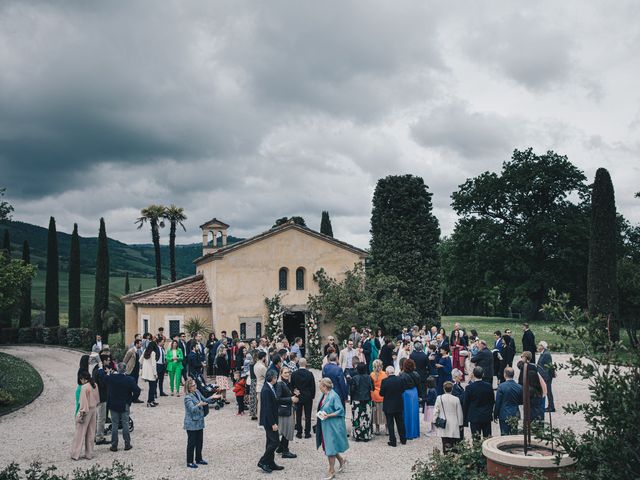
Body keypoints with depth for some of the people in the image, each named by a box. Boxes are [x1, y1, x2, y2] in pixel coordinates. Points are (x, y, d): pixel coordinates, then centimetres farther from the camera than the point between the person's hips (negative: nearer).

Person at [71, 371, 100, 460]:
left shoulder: (84, 387, -18)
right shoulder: (95, 386, 3)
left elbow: (83, 402, -17)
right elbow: (97, 399, 10)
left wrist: (81, 413, -12)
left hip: (86, 410, -7)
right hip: (93, 409, 7)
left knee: (80, 432, 2)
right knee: (91, 433, 13)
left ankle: (75, 454, 7)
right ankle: (89, 454, 18)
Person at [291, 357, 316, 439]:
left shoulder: (294, 374, -9)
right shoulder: (310, 374, -13)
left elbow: (291, 386, -1)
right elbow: (313, 387, -6)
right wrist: (312, 396, 6)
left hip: (298, 397, 1)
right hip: (308, 397, -1)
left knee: (298, 416, 11)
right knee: (307, 416, 7)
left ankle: (299, 432, 14)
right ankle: (307, 433, 10)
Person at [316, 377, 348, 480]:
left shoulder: (334, 396, -19)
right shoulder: (324, 395, 6)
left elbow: (341, 410, -19)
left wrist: (328, 415, -23)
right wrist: (321, 414, 5)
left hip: (332, 426, -8)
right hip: (325, 425, 9)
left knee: (330, 448, 0)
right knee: (327, 447, 14)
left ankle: (331, 471, 13)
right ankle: (342, 460, 36)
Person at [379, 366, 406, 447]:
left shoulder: (384, 381, -18)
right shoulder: (400, 380, -8)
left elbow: (381, 394, -13)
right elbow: (403, 390, 3)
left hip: (388, 406, -4)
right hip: (399, 405, 4)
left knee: (390, 424, 6)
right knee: (400, 422, 16)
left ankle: (392, 441, 8)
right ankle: (403, 439, 25)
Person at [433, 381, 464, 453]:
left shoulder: (439, 398, -4)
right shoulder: (456, 399, -6)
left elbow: (436, 411, 0)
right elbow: (459, 413, 2)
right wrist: (460, 424, 13)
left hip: (443, 425, 1)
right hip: (454, 426, -1)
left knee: (445, 443, 3)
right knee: (454, 444, 4)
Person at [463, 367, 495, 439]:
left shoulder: (469, 387, -13)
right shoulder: (488, 386, -5)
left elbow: (466, 404, -6)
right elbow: (492, 401, 6)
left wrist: (465, 418, 5)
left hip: (474, 417, -3)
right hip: (487, 416, 3)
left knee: (476, 439, 2)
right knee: (487, 438, 10)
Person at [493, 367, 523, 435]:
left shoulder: (501, 386, -15)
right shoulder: (519, 387, -4)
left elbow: (497, 402, -10)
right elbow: (521, 402, 7)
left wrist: (495, 415, 1)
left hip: (504, 415, -4)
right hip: (515, 415, 4)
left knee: (504, 435, 3)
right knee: (514, 435, 12)